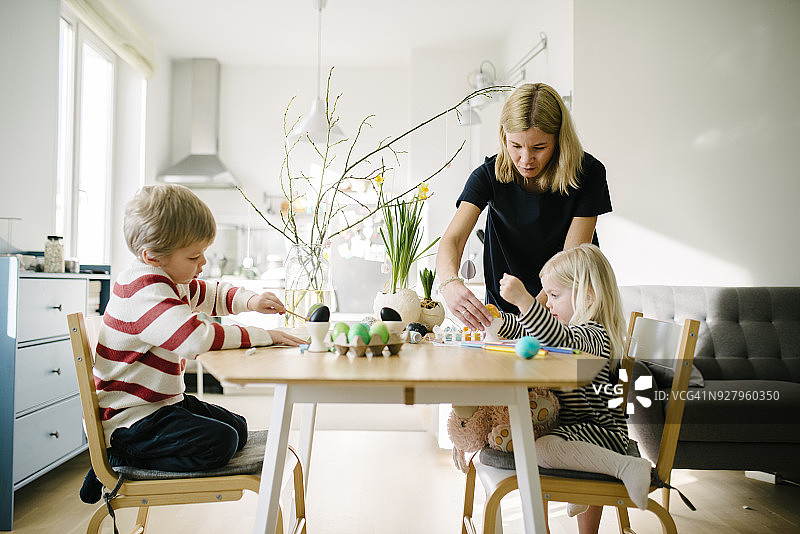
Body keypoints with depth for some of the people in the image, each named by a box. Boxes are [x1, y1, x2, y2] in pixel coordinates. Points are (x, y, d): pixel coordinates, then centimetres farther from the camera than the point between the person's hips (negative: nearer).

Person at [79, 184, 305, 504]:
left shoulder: (173, 280, 7)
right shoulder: (144, 290, -26)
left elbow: (212, 294, 24)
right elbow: (196, 337, -39)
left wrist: (250, 302, 1)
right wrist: (264, 336, -31)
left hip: (163, 402, 10)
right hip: (127, 417, -10)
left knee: (237, 428, 11)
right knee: (218, 442, -24)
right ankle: (120, 460, -5)